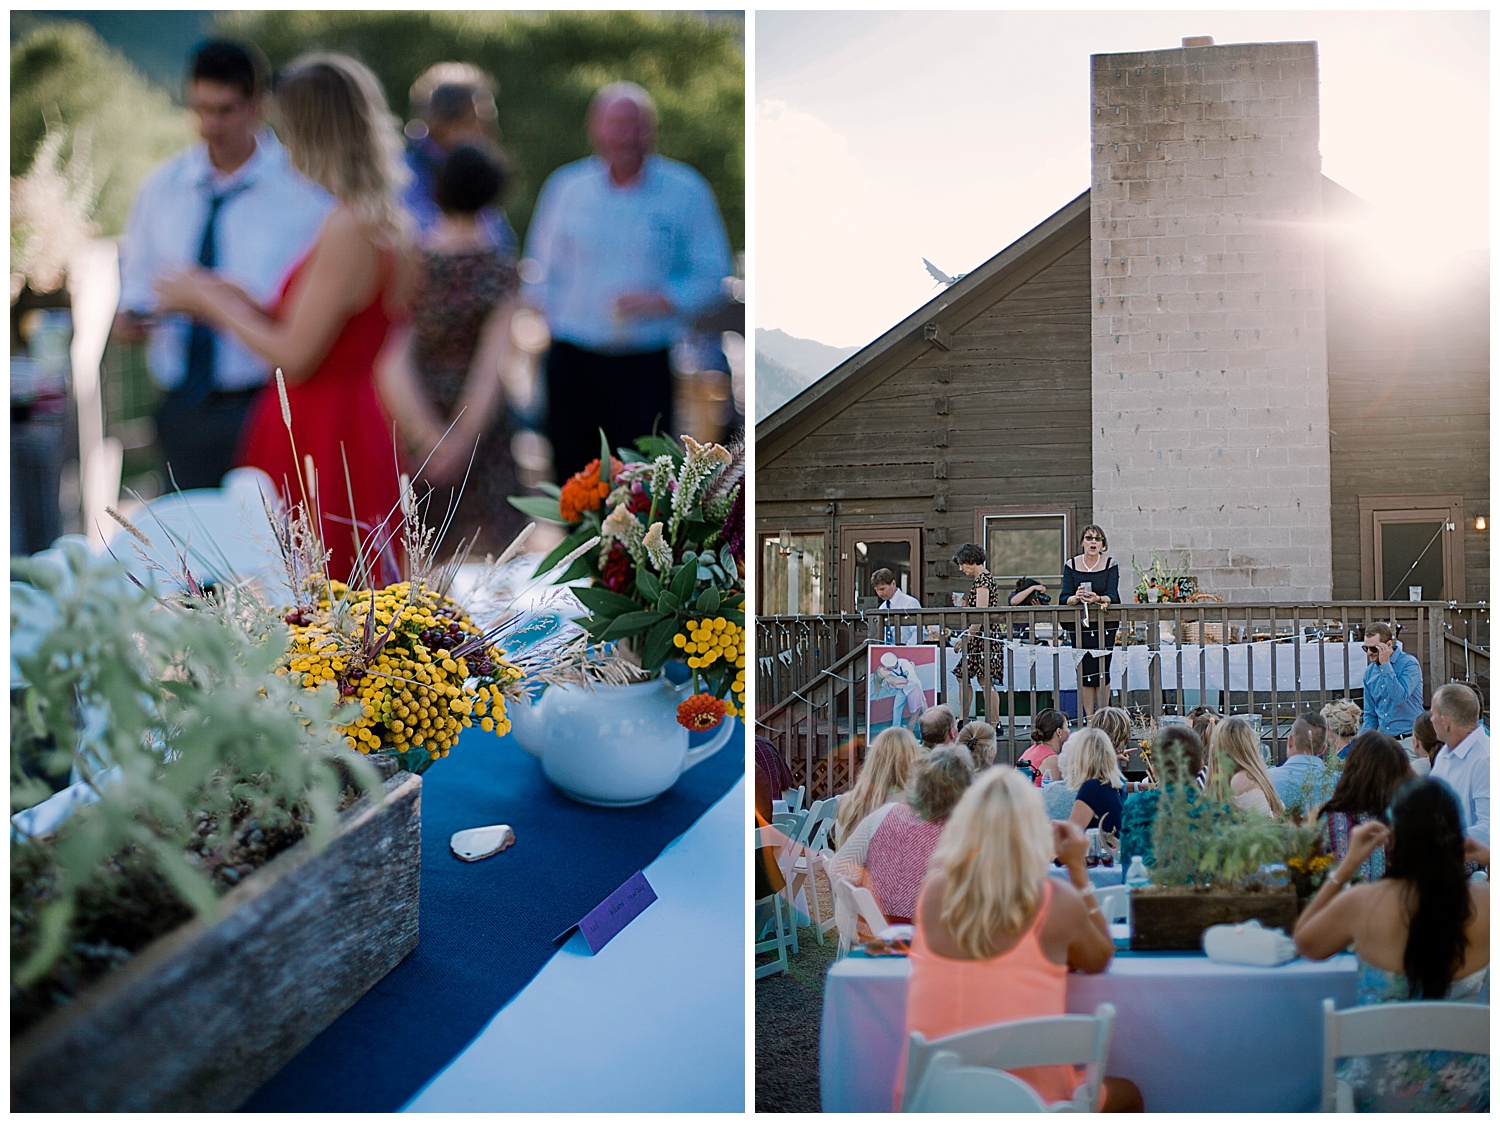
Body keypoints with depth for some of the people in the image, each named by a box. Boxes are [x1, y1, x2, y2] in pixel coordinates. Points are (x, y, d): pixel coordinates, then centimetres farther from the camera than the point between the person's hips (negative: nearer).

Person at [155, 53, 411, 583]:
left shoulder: (347, 229, -17)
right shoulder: (382, 218, 11)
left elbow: (295, 356, -16)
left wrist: (209, 302, -2)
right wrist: (234, 300, 16)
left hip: (320, 436, -9)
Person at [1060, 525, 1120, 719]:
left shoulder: (1111, 564, -1)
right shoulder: (1071, 565, 1)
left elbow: (1113, 596, -11)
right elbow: (1064, 598, -4)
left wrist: (1098, 599, -32)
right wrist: (1076, 598, -27)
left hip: (1105, 624, -1)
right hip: (1079, 624, 1)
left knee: (1102, 671, -2)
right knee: (1085, 672, 0)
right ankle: (1088, 719, 7)